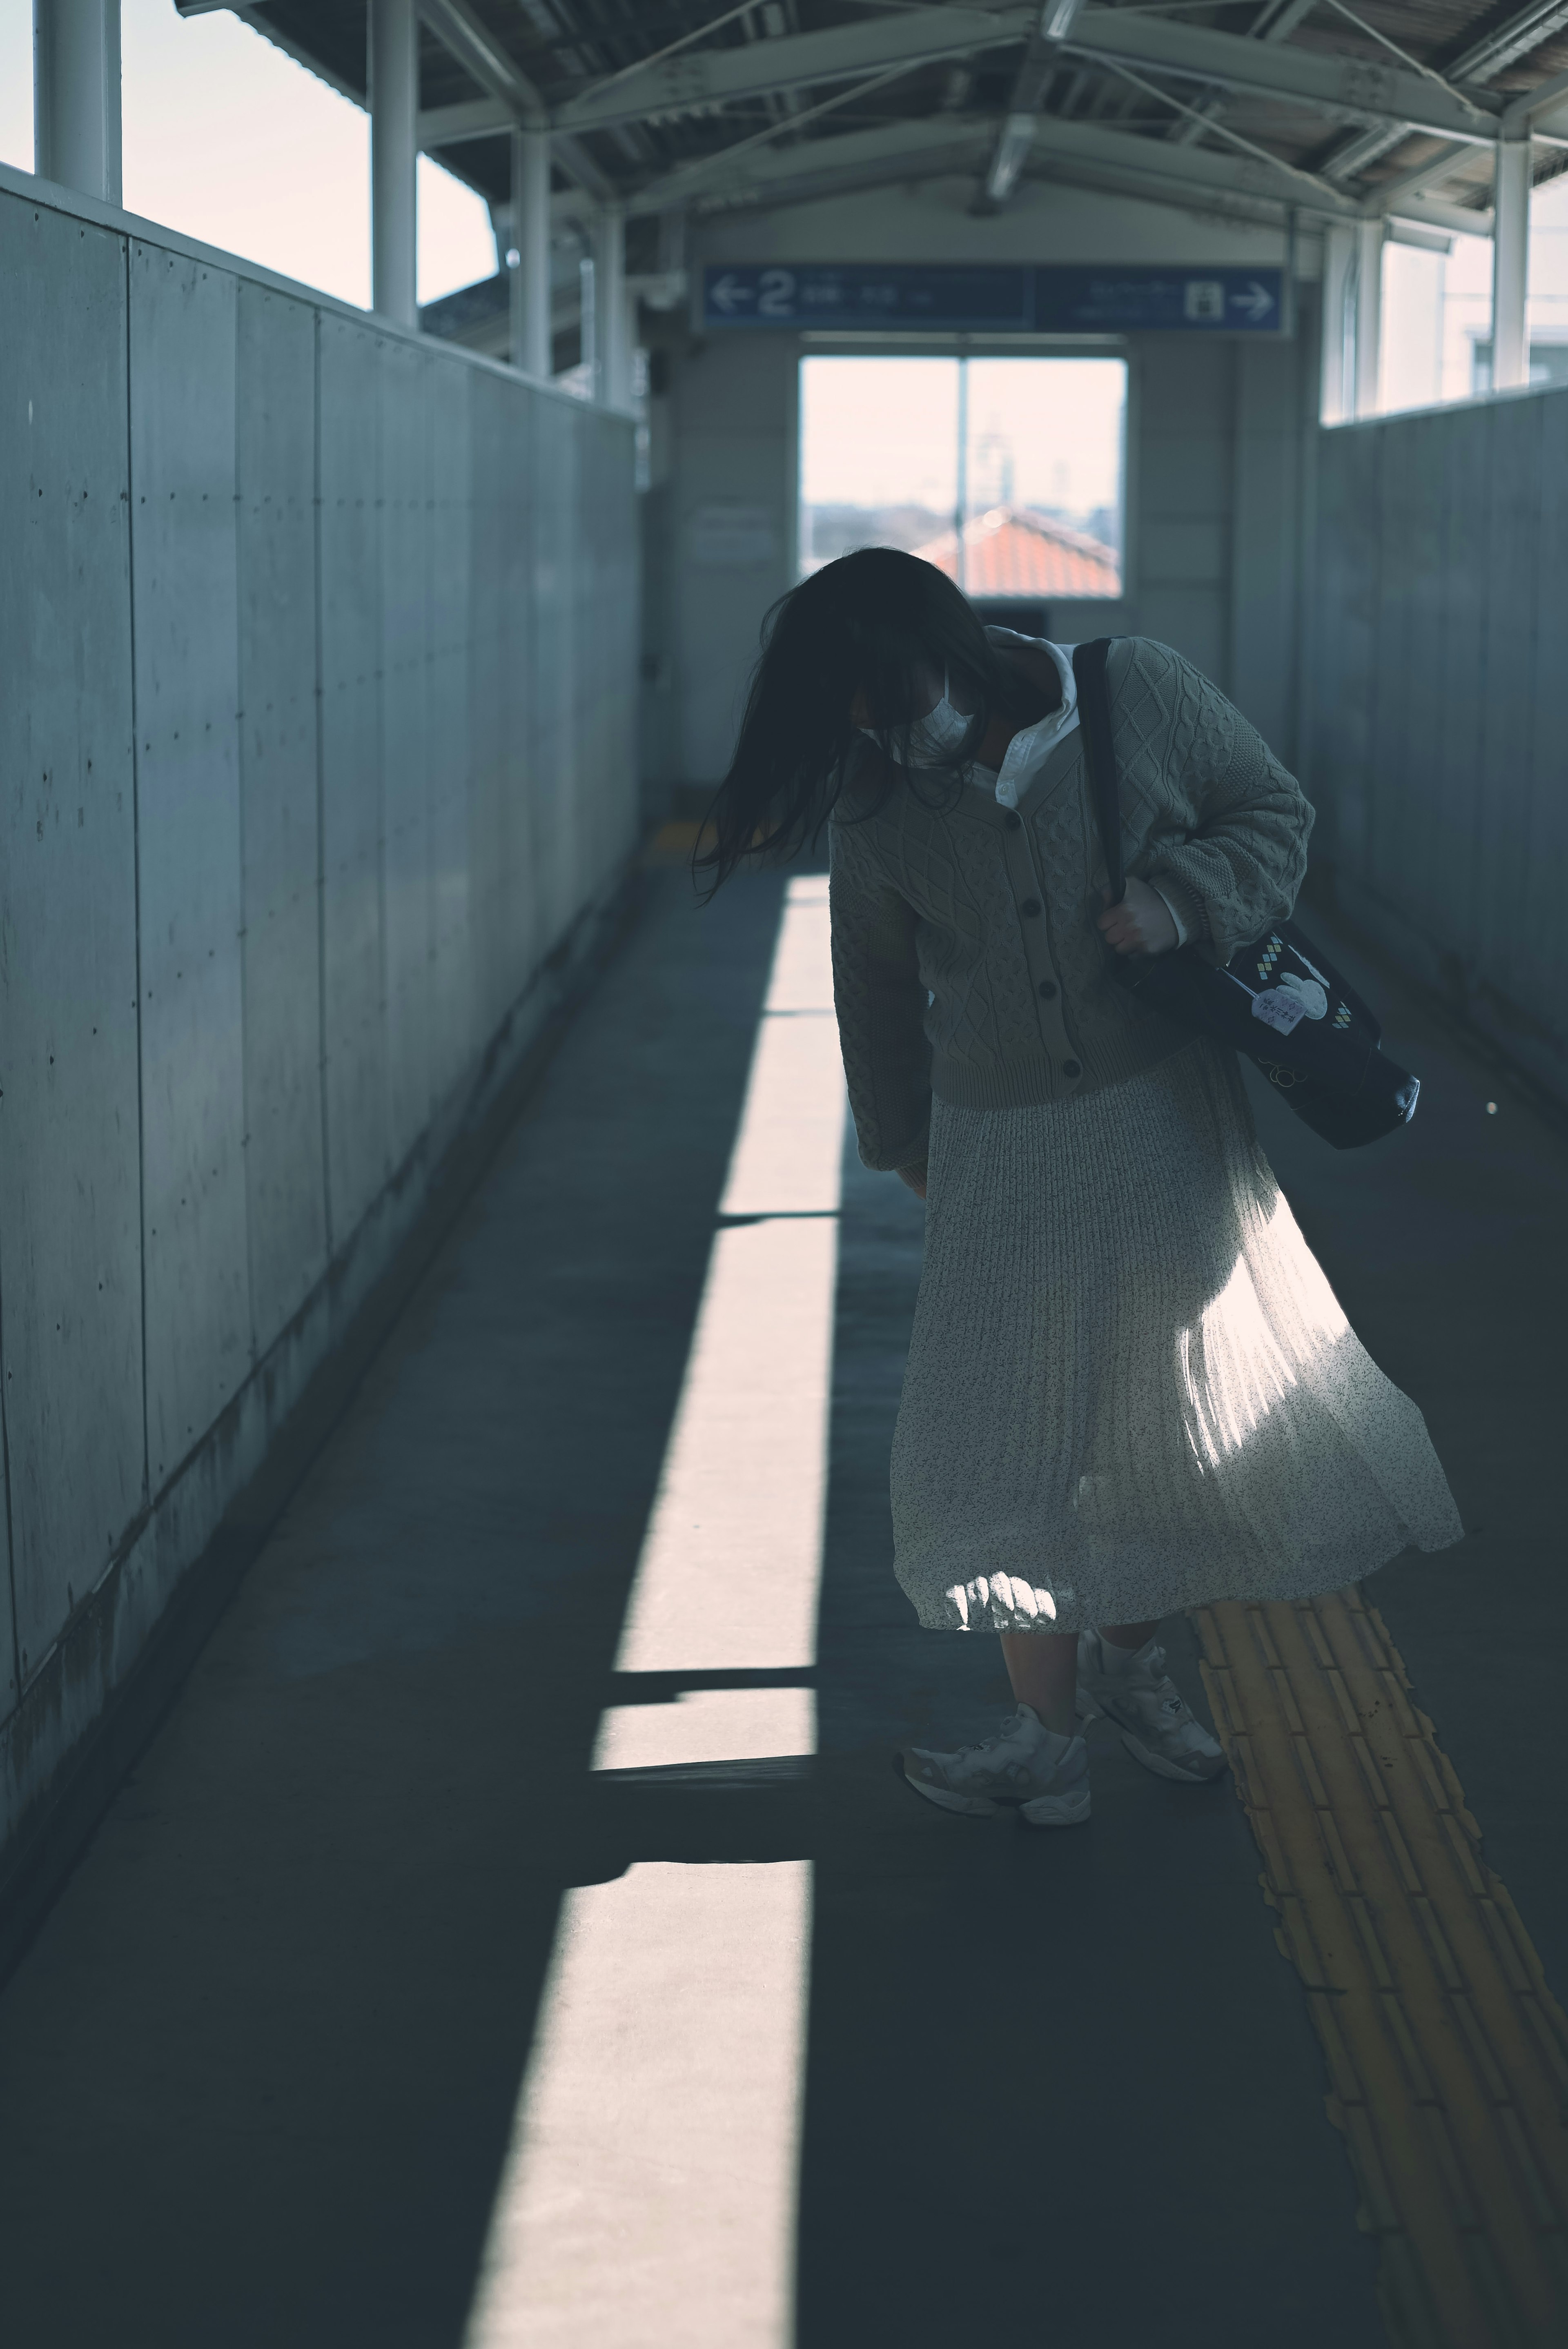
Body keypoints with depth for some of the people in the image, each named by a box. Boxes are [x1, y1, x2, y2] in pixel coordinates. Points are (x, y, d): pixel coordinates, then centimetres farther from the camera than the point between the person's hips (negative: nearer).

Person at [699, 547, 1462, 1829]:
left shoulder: (1140, 693, -10)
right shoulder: (879, 806, -6)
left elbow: (1276, 809, 1)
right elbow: (877, 985, 8)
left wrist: (1183, 899, -18)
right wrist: (907, 1146, 17)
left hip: (1168, 1113, 0)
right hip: (1003, 1147, 0)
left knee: (1204, 1390, 7)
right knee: (1017, 1425, 0)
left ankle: (1126, 1651, 32)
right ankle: (1049, 1736, 11)